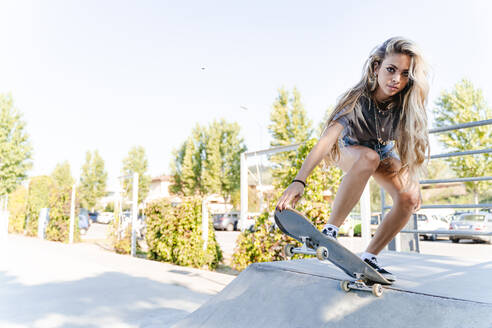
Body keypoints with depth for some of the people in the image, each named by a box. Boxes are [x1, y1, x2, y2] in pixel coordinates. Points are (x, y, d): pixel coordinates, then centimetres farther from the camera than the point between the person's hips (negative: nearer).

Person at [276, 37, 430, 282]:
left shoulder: (406, 104, -23)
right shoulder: (358, 99, -34)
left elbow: (411, 145, -10)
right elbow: (326, 140, -44)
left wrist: (414, 183, -15)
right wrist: (299, 181, -55)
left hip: (384, 152, 4)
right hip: (350, 150, -4)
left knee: (408, 199, -21)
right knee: (369, 157, -39)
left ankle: (368, 258, -6)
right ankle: (329, 231, -31)